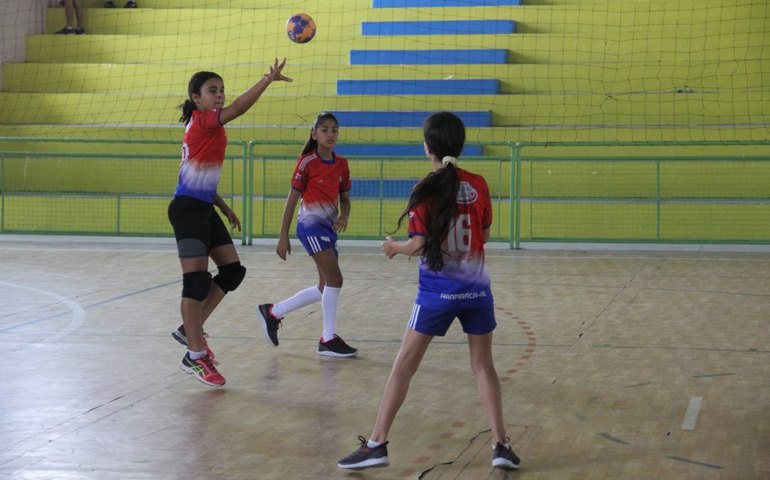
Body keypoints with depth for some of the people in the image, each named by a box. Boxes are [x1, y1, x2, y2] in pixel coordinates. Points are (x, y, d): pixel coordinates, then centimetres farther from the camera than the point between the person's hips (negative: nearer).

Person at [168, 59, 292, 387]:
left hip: (204, 209, 10)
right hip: (188, 209, -10)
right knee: (197, 280, -7)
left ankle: (191, 329, 19)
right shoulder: (201, 121, -10)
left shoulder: (208, 127, 17)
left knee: (233, 270, 10)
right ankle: (195, 357, -2)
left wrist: (224, 208, 21)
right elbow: (238, 108, -28)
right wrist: (269, 79, -33)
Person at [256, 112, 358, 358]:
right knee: (335, 279, -15)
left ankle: (273, 312, 23)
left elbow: (345, 199, 13)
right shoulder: (307, 162, -10)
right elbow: (292, 199, -8)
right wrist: (283, 236, -9)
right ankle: (329, 340, -6)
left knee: (325, 288, 11)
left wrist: (344, 216, -11)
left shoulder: (341, 164, 6)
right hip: (311, 224, -7)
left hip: (329, 227, 7)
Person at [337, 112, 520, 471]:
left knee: (404, 365, 5)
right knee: (483, 365, 14)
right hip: (476, 289, 3)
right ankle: (501, 446, 8)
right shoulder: (478, 185, 0)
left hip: (437, 291, -3)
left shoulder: (427, 191, -11)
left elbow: (419, 246, -12)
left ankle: (377, 444, 5)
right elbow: (484, 236, 9)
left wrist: (393, 246, 7)